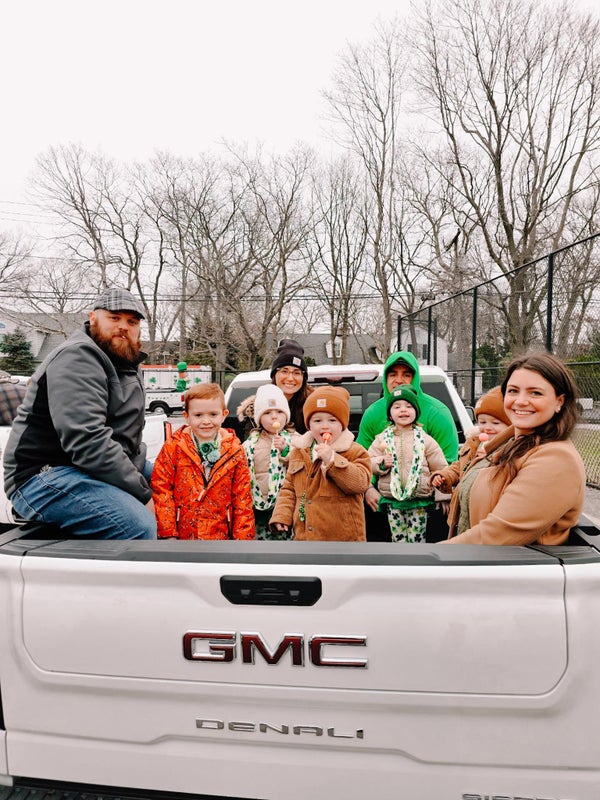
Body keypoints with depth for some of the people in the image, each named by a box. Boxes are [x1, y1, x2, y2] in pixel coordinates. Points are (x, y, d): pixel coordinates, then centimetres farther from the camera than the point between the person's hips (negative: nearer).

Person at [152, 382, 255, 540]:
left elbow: (242, 497, 1)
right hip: (182, 534, 0)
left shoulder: (235, 451, -1)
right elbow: (161, 488, -5)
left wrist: (243, 536, -1)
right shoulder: (173, 448, -4)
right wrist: (167, 532, -9)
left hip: (221, 534, 1)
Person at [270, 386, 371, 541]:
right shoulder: (299, 452, 11)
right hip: (303, 534, 4)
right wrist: (282, 515, 2)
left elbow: (360, 482, -19)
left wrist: (332, 459, -25)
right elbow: (289, 488, 15)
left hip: (343, 535, -4)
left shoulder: (355, 452, -4)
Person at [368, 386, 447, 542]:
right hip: (392, 500, 1)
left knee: (416, 539, 4)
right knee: (398, 539, 9)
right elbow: (369, 462, 3)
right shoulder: (382, 438, 5)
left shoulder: (425, 440, 1)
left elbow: (440, 469, 2)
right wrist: (381, 463, -17)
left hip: (419, 501, -1)